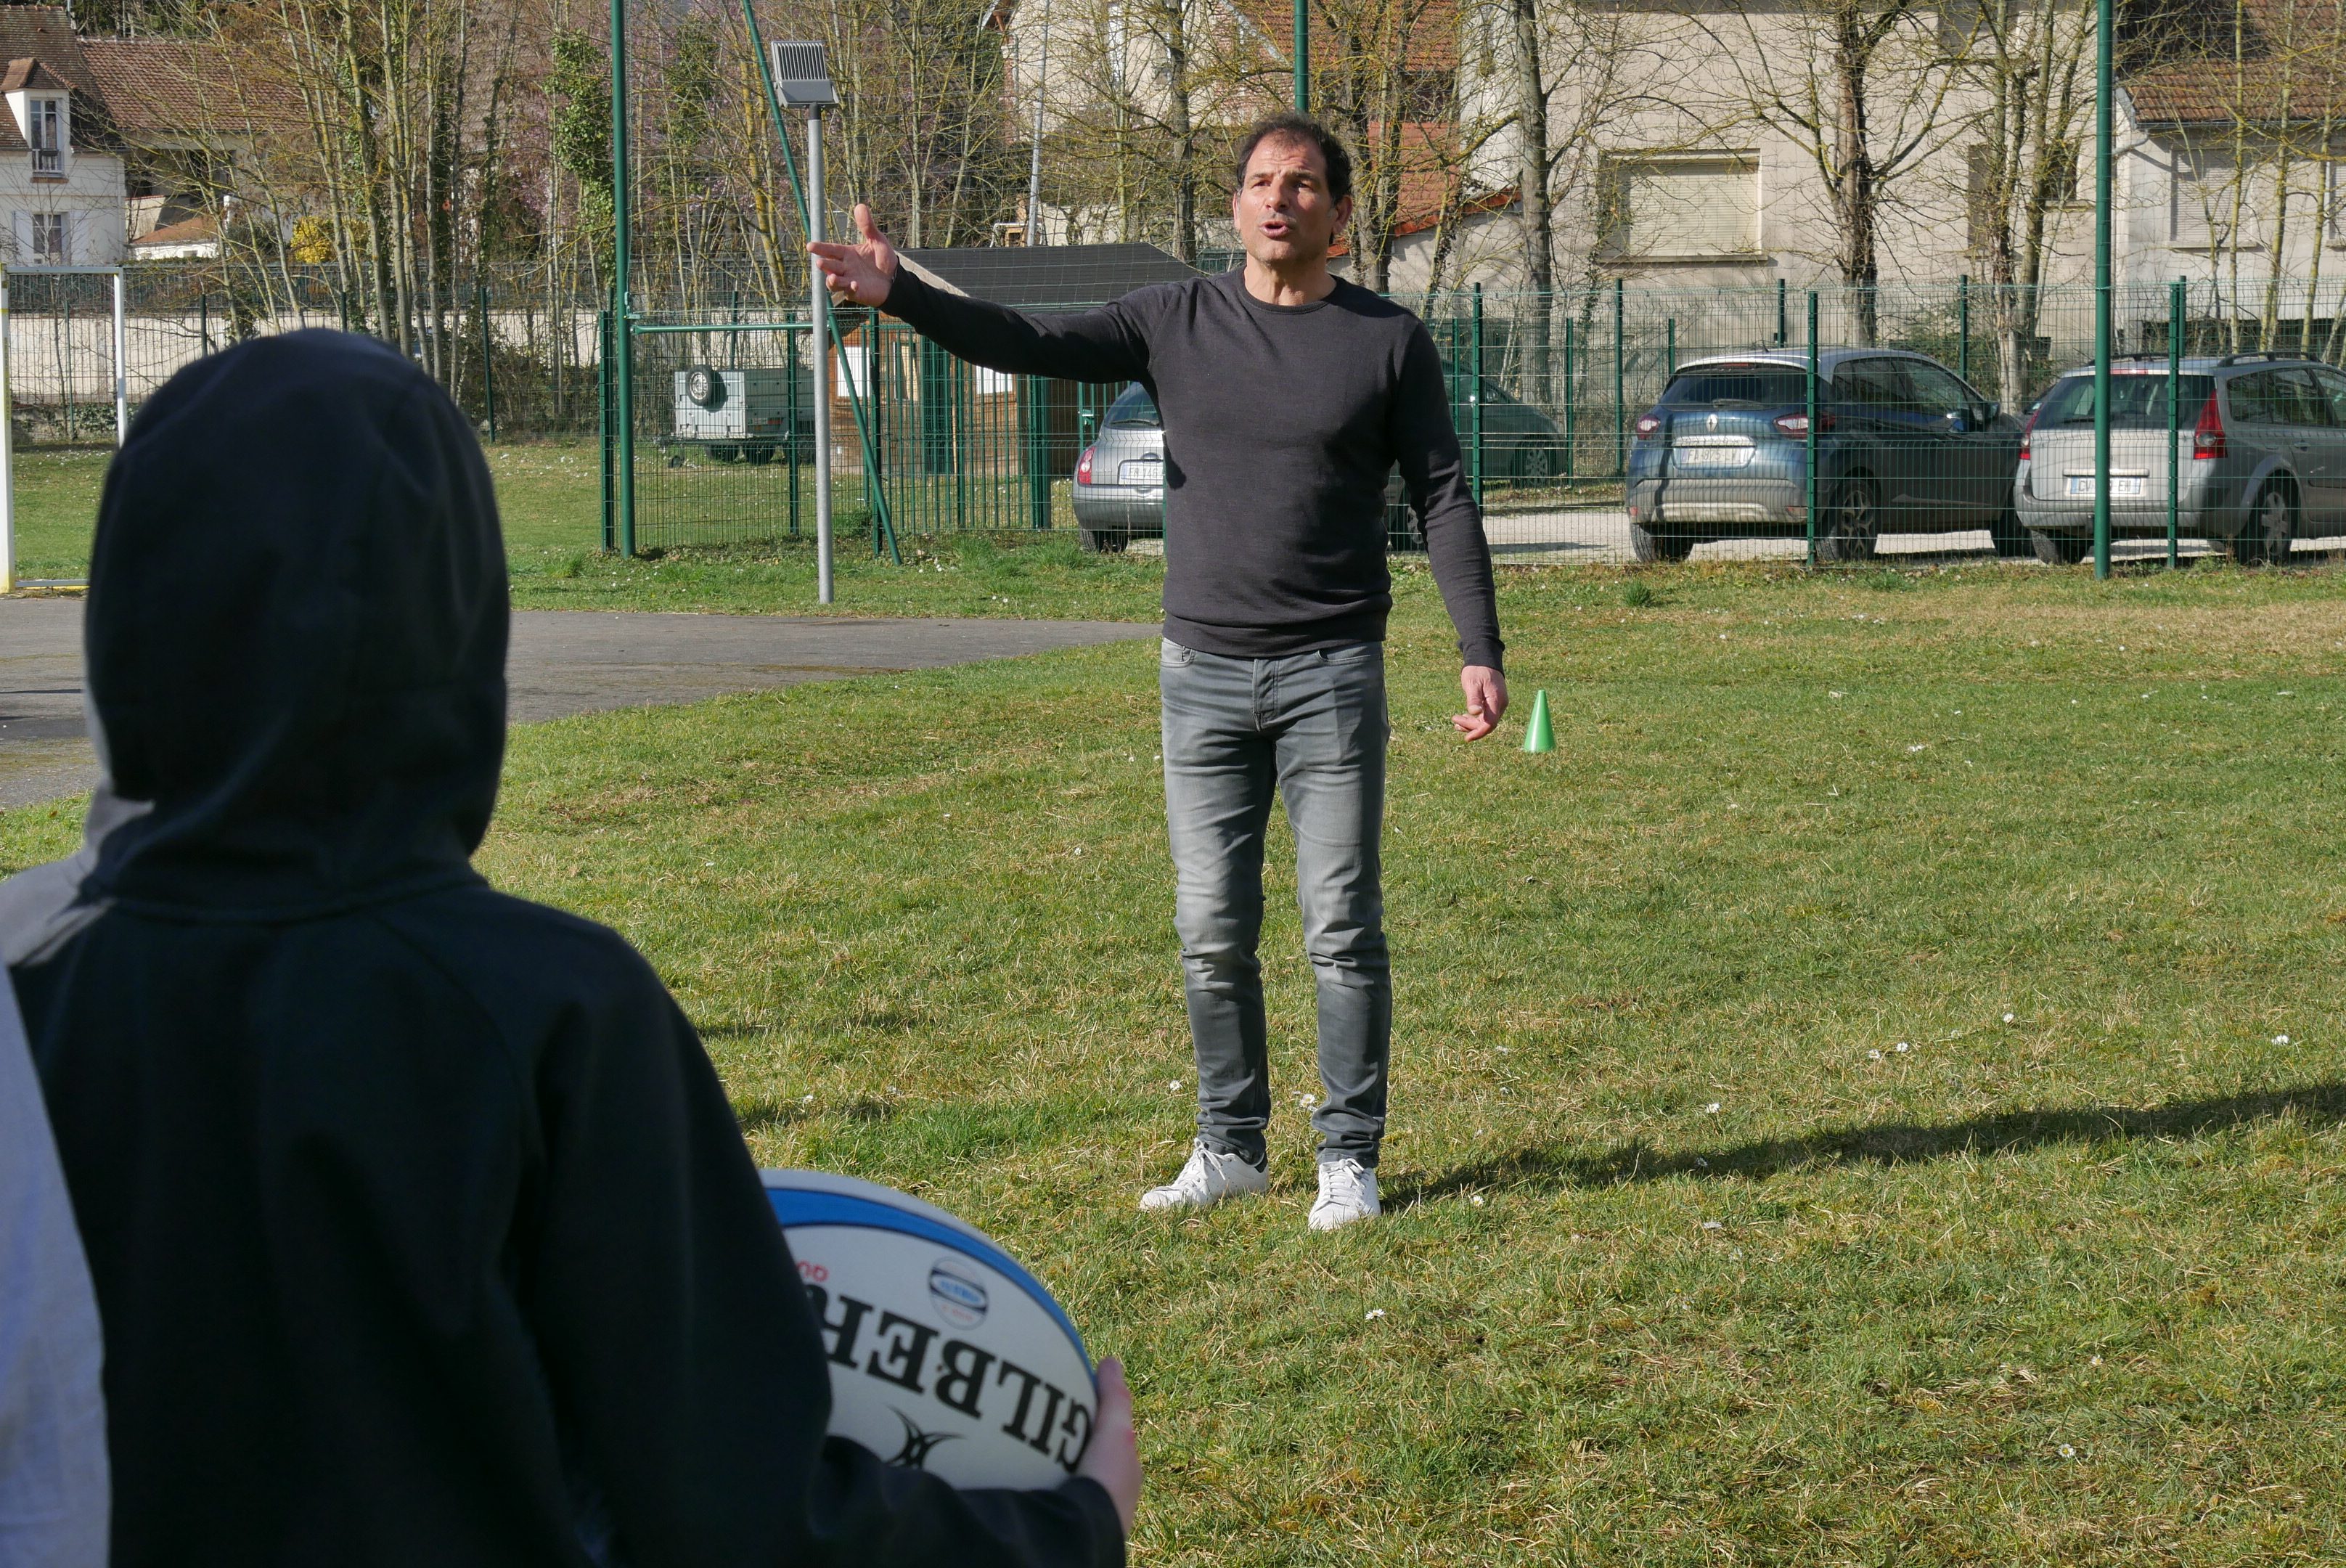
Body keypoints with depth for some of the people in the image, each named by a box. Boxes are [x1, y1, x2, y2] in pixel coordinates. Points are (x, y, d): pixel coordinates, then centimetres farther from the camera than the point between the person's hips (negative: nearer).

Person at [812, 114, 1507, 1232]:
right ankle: (1230, 1149, 18)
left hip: (1331, 675, -2)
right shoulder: (1176, 322, 6)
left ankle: (1349, 1157, 9)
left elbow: (1444, 500, 3)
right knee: (1211, 933, 6)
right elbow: (1029, 345, -1)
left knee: (1342, 928, -1)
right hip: (1203, 672, 2)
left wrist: (1480, 652, -5)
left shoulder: (1387, 341, 2)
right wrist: (899, 295, -17)